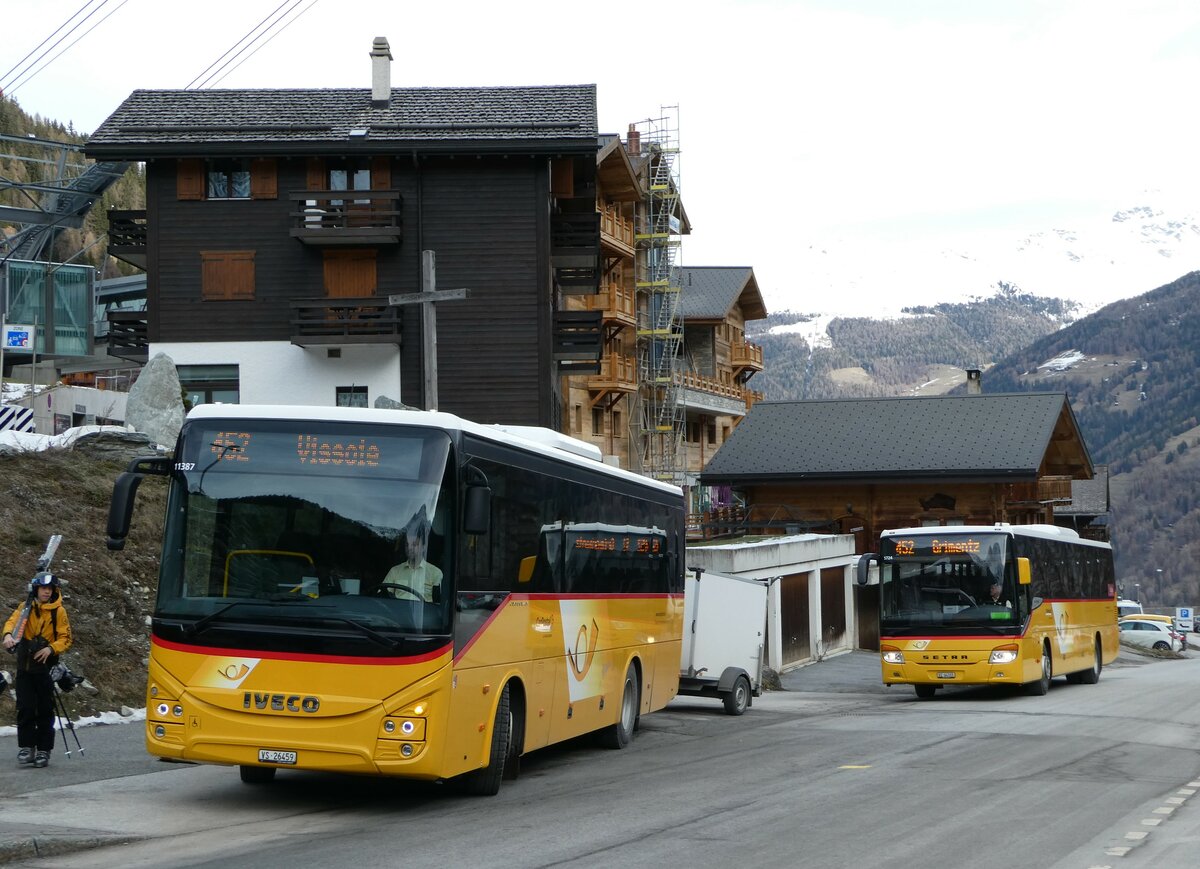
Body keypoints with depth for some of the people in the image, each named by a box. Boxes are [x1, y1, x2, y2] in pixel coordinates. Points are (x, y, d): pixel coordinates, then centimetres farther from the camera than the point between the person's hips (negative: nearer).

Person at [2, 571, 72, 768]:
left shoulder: (59, 611, 1)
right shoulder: (26, 608, 6)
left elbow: (65, 638, -2)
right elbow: (13, 621, -10)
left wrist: (51, 649, -21)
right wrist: (8, 635, -33)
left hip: (45, 667, -1)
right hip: (24, 667, 1)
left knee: (45, 711, 2)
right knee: (25, 708, -2)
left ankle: (44, 751, 9)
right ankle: (27, 747, 8)